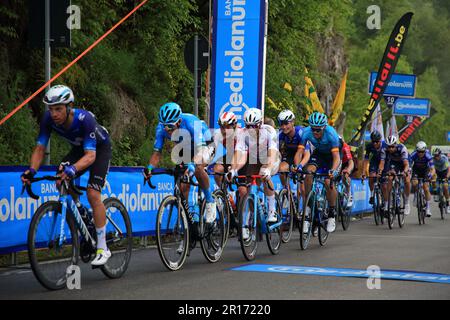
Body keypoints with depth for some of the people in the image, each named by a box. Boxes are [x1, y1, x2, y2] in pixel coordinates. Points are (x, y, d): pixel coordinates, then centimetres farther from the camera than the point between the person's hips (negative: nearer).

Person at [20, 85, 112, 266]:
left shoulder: (84, 119, -39)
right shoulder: (48, 119, -25)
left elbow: (90, 155, -44)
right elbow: (40, 148, -22)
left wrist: (73, 169, -63)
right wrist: (32, 171, -40)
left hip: (100, 148, -6)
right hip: (78, 148, 6)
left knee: (93, 194, -19)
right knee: (61, 182, -15)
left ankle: (102, 249, -13)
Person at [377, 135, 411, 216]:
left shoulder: (402, 149, -35)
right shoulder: (384, 150, -28)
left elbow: (406, 164, -43)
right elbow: (382, 163, -33)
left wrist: (404, 172, -62)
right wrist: (379, 172, -52)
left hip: (403, 164, -2)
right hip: (393, 164, 2)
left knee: (407, 181, -25)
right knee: (390, 179, -22)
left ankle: (407, 203, -7)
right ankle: (386, 205, -13)